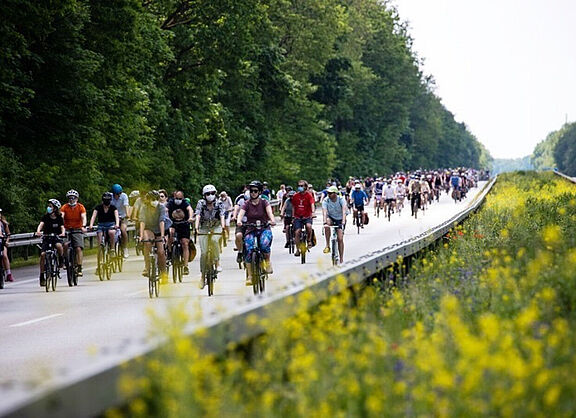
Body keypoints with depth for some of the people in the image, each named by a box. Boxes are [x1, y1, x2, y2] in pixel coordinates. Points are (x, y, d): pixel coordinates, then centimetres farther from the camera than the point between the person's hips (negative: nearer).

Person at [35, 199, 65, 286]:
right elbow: (41, 224, -14)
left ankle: (61, 260, -5)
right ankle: (42, 275, -9)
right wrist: (38, 231, -36)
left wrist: (62, 233, -34)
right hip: (47, 238, 1)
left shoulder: (59, 218, 0)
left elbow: (62, 227, -11)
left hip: (56, 237, -1)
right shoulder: (45, 217, 1)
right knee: (43, 254, -17)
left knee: (59, 246, -36)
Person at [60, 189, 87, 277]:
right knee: (65, 245, -25)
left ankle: (79, 268, -12)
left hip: (77, 230, -1)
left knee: (78, 248, -14)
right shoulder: (65, 207, -3)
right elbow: (61, 216, -18)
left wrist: (83, 226, -37)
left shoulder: (80, 207, -4)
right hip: (67, 230, 1)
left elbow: (83, 217, -18)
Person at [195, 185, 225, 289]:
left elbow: (222, 215, -24)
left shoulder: (218, 204, -11)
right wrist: (196, 226, -41)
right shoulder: (201, 204, -11)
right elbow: (198, 215, -24)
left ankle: (217, 261, -15)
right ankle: (203, 276, 3)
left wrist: (223, 226, -43)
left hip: (216, 226, -1)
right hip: (204, 228, 1)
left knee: (214, 240, -35)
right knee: (203, 252, -6)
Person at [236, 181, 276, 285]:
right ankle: (249, 275, -13)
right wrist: (239, 221, -39)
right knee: (248, 250, -20)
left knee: (265, 244, -33)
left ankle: (267, 262, -5)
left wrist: (272, 220, -41)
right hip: (251, 230, 1)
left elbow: (269, 211, -19)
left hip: (264, 229, -1)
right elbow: (241, 213, -16)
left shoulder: (264, 202, 0)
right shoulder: (247, 204, 2)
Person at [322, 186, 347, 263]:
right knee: (328, 222, -36)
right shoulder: (326, 200, -18)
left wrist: (343, 222, -48)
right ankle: (327, 245, -30)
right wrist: (325, 222, -47)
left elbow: (344, 211, -33)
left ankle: (341, 259, 0)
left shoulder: (341, 200, -21)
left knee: (340, 239, -11)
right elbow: (324, 212, -31)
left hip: (340, 220, -1)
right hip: (331, 218, 1)